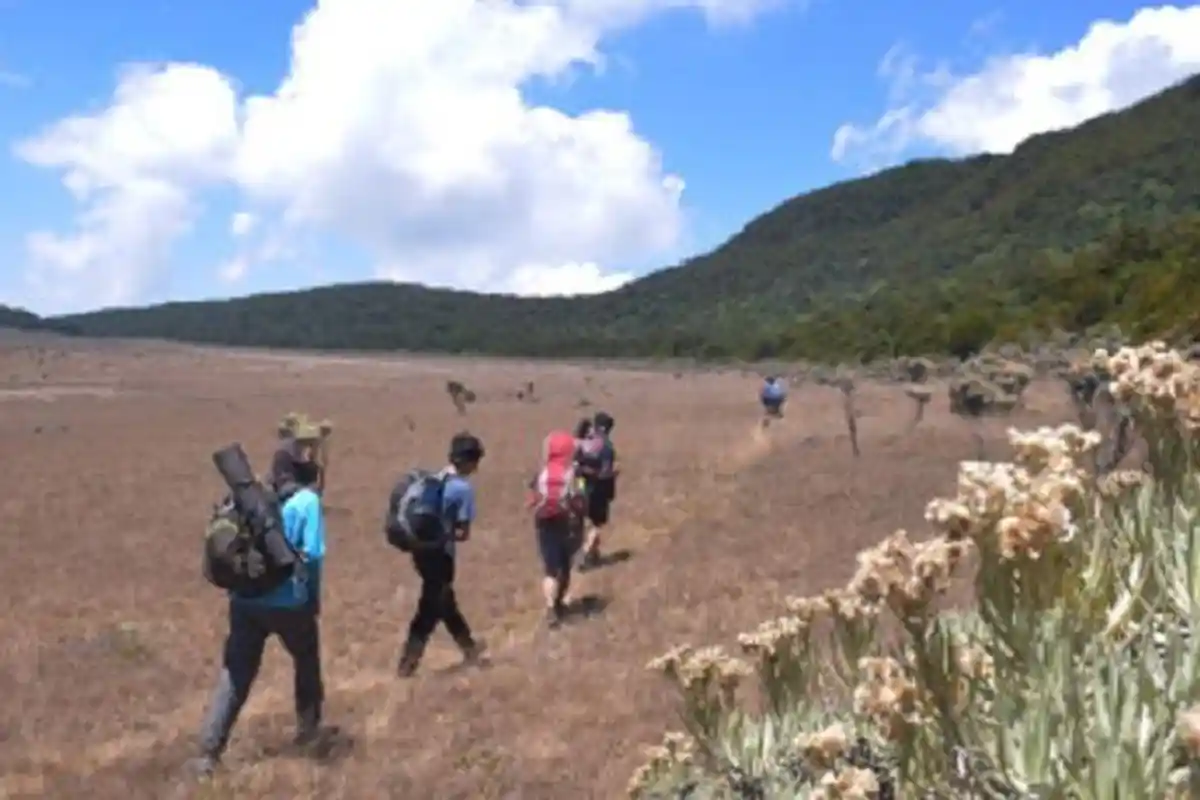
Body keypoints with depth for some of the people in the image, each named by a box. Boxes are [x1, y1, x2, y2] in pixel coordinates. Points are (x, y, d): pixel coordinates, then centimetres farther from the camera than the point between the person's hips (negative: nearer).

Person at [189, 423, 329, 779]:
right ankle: (308, 727, 36)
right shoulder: (308, 501, -10)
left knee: (235, 674, 10)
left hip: (245, 600, 4)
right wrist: (314, 598, -2)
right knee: (307, 660, 22)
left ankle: (208, 753, 4)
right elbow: (312, 554, -15)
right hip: (289, 602, -4)